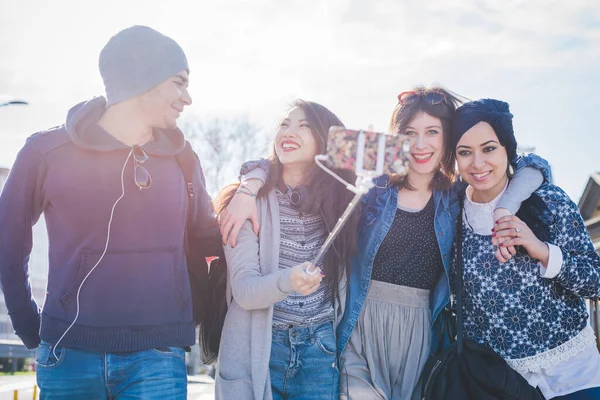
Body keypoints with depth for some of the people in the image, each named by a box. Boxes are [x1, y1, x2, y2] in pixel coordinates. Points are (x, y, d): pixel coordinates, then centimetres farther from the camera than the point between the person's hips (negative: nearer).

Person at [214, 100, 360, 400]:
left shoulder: (341, 200, 0)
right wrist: (287, 281, -32)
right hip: (258, 345, -2)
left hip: (321, 349, 2)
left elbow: (345, 279, 10)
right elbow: (243, 289, -15)